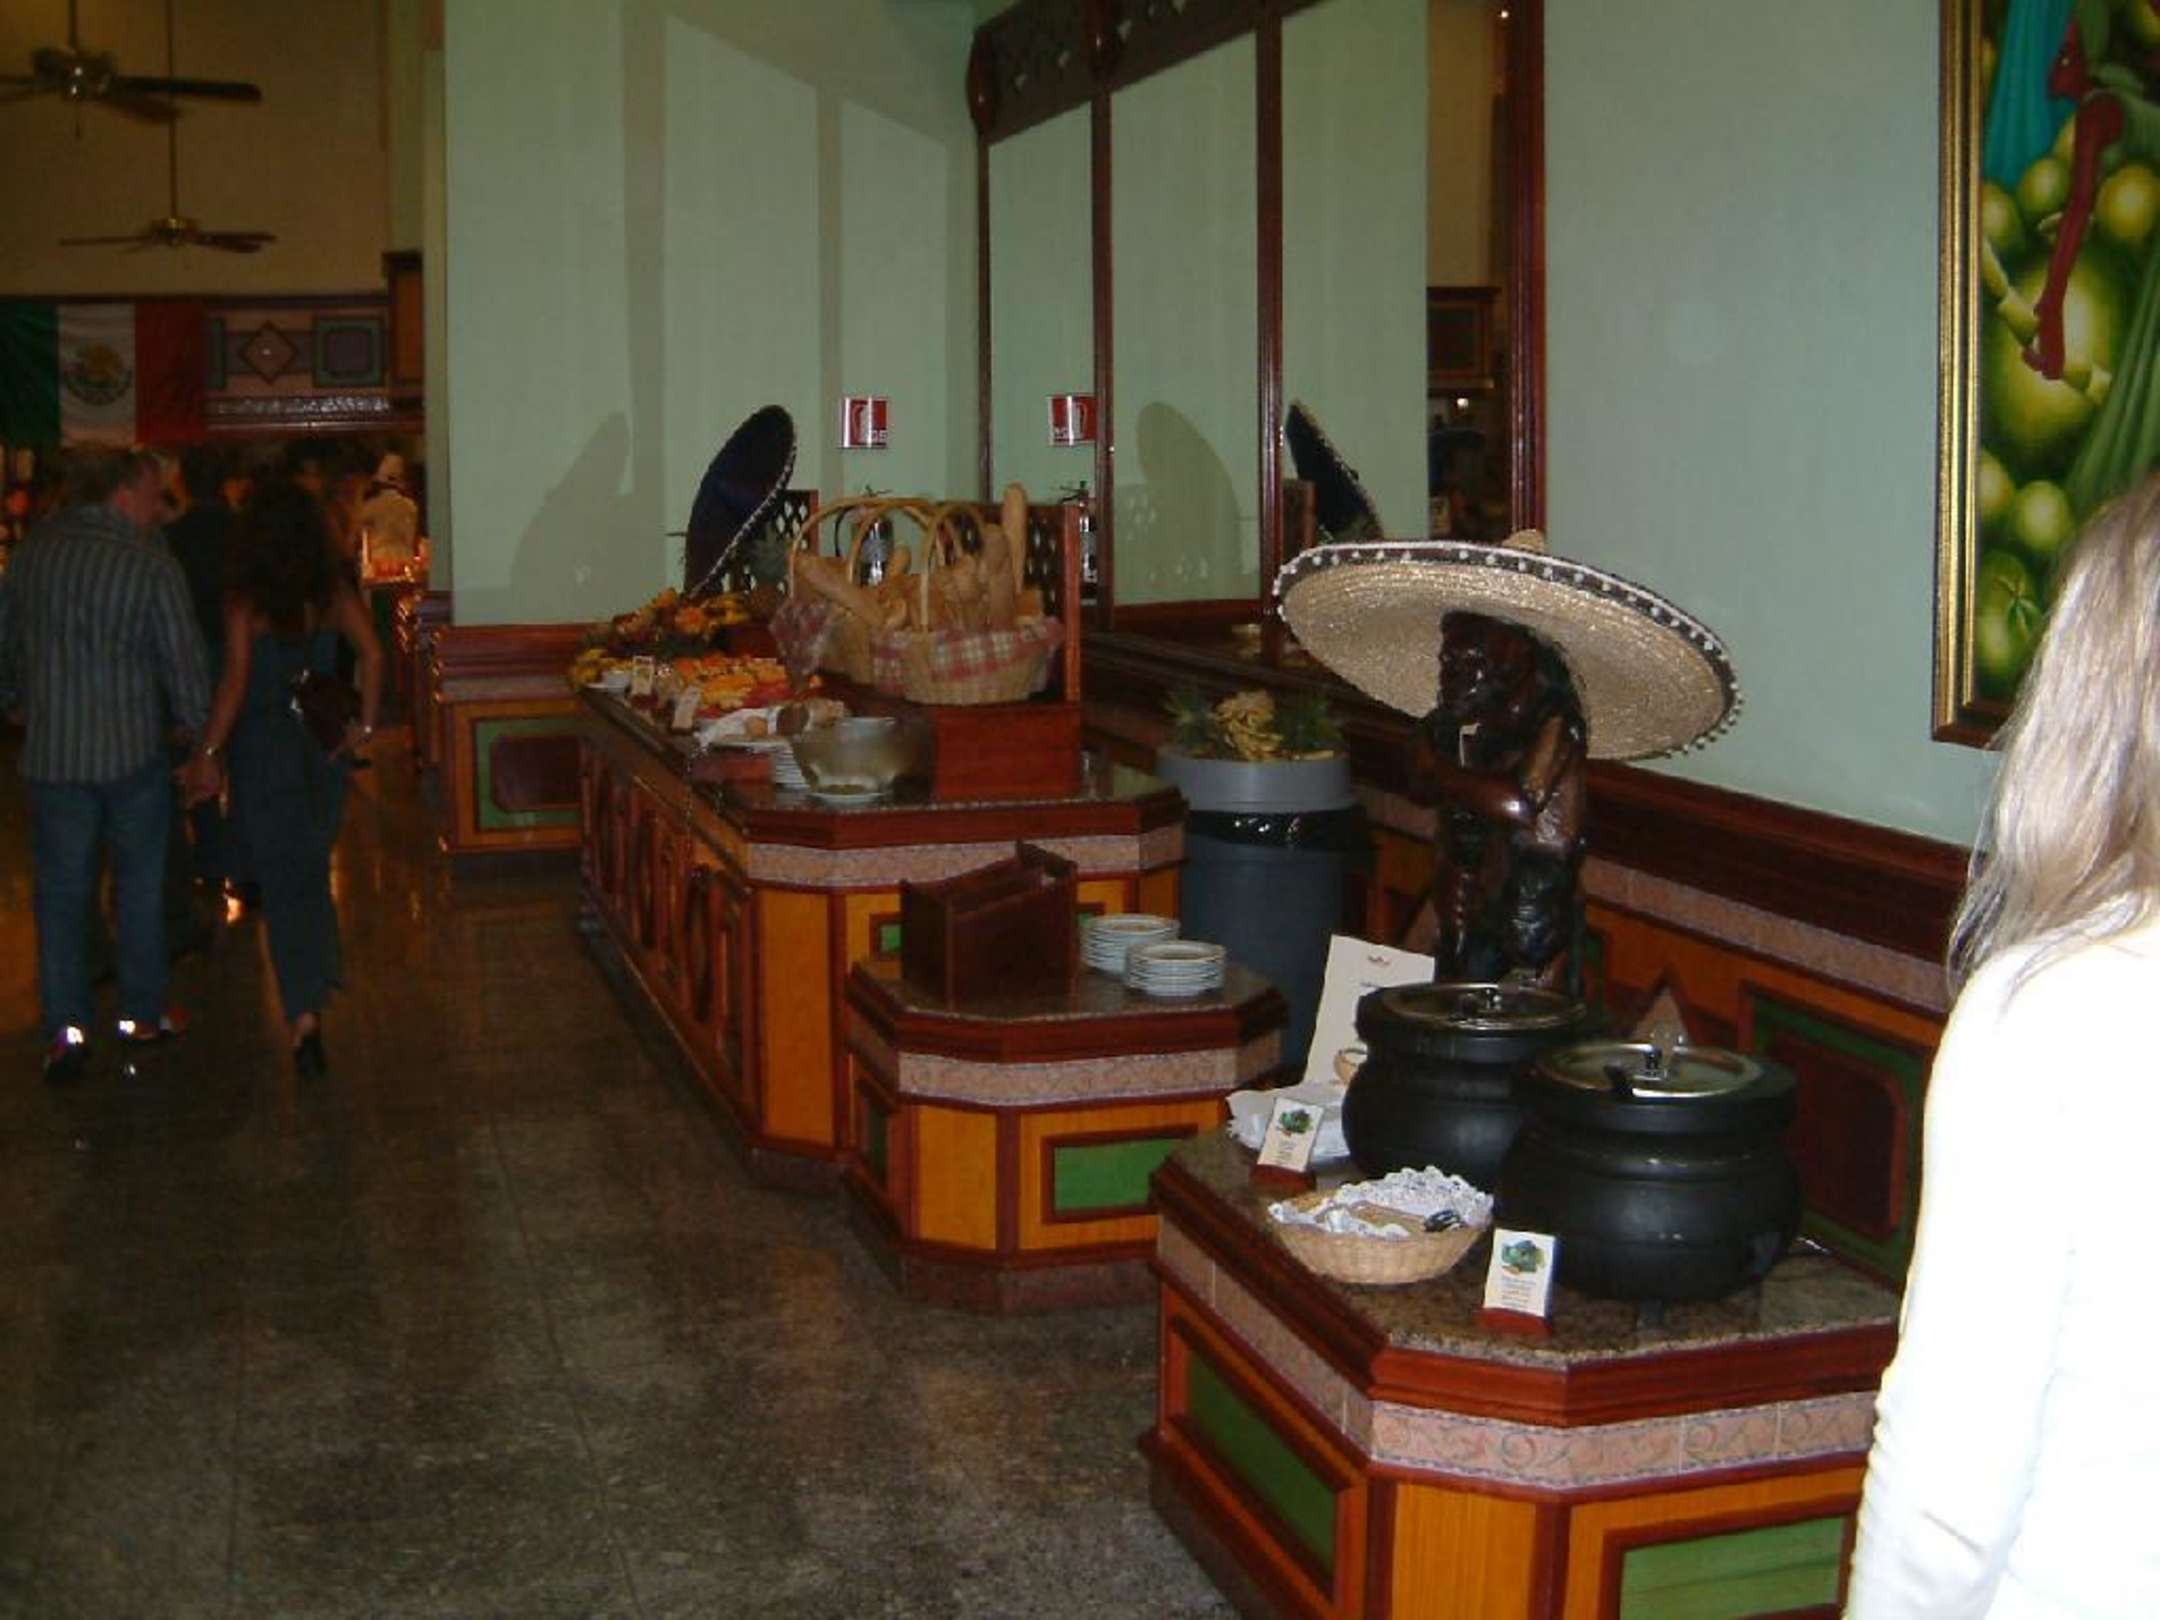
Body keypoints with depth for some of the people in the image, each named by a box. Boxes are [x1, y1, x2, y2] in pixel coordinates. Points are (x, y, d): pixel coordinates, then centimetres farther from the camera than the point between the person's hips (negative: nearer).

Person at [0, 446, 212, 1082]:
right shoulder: (150, 565, -13)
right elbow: (182, 660, -10)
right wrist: (200, 732, 3)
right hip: (132, 748, -3)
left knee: (61, 889, 9)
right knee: (139, 884, 13)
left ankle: (66, 1024, 3)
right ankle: (143, 1012, 21)